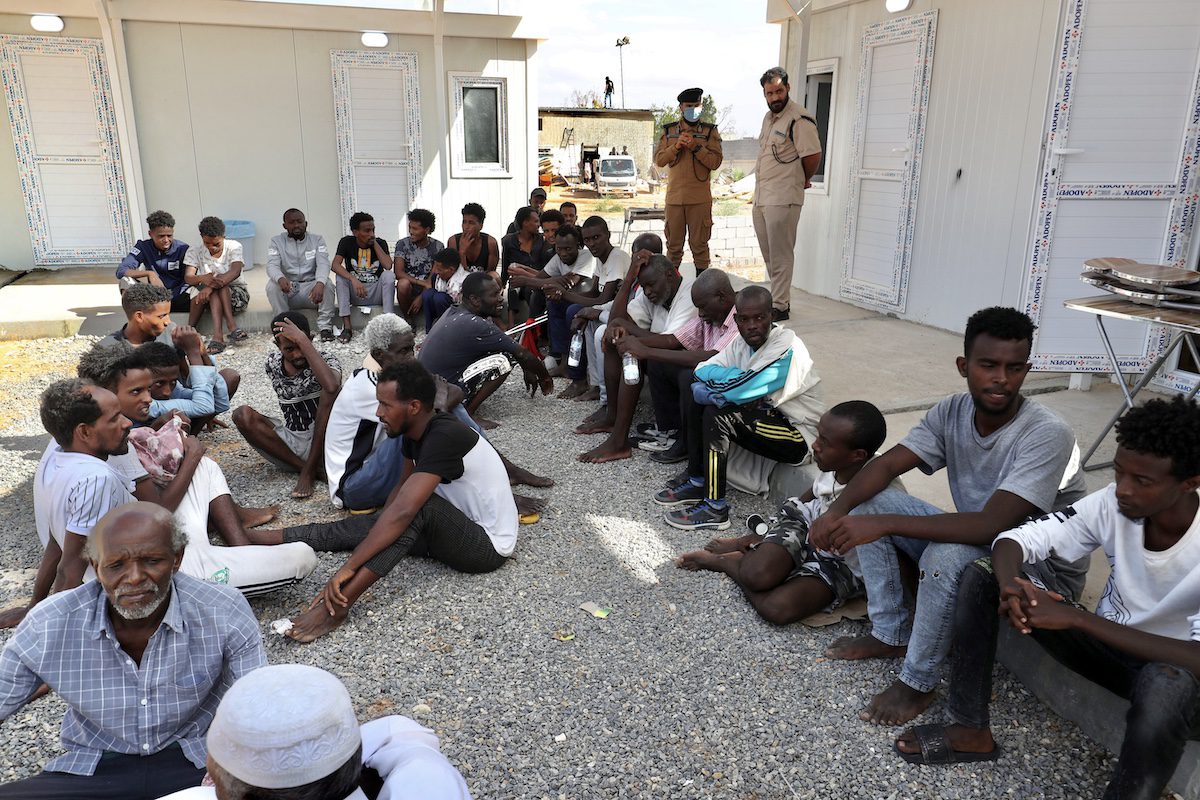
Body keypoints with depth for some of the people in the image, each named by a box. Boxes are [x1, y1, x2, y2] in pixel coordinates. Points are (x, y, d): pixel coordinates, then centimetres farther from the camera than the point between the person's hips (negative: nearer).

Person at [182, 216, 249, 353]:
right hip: (211, 295, 2)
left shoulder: (234, 247, -9)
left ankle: (218, 336, -41)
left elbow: (235, 272, -27)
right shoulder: (195, 252, -2)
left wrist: (210, 286, -43)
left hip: (236, 293, -2)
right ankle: (232, 327, -39)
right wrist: (202, 279, -42)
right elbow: (188, 277, -16)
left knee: (215, 286, -32)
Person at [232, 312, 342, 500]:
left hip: (322, 442, -4)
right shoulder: (272, 363, 2)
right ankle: (312, 469, -19)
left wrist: (302, 340, -33)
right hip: (289, 442, 4)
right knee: (242, 415, -18)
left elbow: (331, 386, -39)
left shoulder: (327, 360, -12)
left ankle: (308, 471, -20)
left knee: (329, 392, -29)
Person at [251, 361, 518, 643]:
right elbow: (402, 486, 14)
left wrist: (348, 568, -35)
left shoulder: (445, 437, -29)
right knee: (357, 527, 0)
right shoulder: (417, 432, -1)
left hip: (488, 545, -9)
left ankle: (337, 605, -37)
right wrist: (380, 529, 1)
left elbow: (404, 510, -36)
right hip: (458, 528, 9)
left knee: (418, 505, -34)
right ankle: (256, 538, 8)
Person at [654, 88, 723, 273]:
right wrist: (676, 146, -12)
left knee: (699, 245, 1)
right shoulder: (669, 131, 11)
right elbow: (659, 160, 3)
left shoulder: (709, 131, 5)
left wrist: (696, 147, -16)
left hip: (700, 199, -2)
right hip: (674, 197, 2)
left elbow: (716, 161, -5)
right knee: (673, 246, 8)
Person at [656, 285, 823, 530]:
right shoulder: (744, 342, 2)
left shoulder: (786, 348, -24)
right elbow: (702, 370, -3)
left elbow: (738, 389, -31)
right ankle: (698, 482, 7)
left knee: (717, 413, -25)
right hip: (768, 414, 8)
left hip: (800, 437, -8)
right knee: (696, 400, 0)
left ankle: (715, 507, -17)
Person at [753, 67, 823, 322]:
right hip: (760, 196, 9)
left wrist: (804, 180, 3)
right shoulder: (768, 117, 16)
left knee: (780, 256, -4)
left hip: (783, 199, -9)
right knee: (769, 255, 14)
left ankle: (780, 307, 2)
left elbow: (813, 155, -14)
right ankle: (780, 298, 25)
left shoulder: (799, 119, -12)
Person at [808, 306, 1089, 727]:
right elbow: (887, 464, -8)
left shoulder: (1047, 434, -28)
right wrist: (837, 511, -28)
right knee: (869, 503, -6)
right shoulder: (952, 412, -8)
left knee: (947, 554, -37)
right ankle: (892, 634, 3)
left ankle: (918, 682, -13)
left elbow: (991, 526, -36)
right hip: (975, 539, 7)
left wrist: (883, 524, -38)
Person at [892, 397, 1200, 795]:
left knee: (1166, 683, -43)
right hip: (1108, 644, 5)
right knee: (981, 573, -13)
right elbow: (1012, 540, -13)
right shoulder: (1113, 503, -14)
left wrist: (1077, 617, -38)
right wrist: (1010, 585, -36)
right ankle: (971, 730, -5)